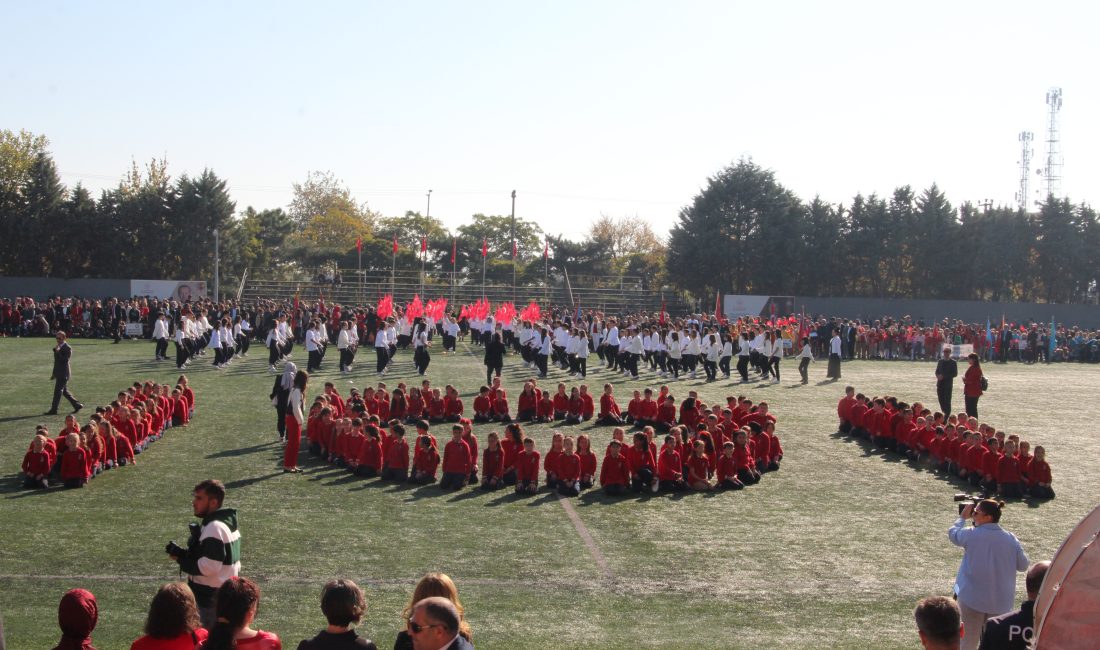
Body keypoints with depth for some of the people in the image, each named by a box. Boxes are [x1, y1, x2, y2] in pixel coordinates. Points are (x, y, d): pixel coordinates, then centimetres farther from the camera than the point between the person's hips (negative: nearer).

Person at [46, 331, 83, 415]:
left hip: (63, 373, -9)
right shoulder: (58, 347, 15)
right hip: (59, 373, 9)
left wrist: (58, 352, -26)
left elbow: (65, 360, -23)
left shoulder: (67, 348, -13)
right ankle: (77, 405, 20)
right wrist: (54, 373, 22)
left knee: (57, 391, -7)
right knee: (64, 391, 13)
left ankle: (53, 410, -3)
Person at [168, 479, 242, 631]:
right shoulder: (226, 523, 12)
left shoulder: (214, 528, -20)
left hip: (213, 598, -10)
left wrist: (182, 559, -12)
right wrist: (186, 554, 6)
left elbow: (209, 566, -25)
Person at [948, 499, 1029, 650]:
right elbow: (1023, 565, 3)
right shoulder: (1011, 539, -7)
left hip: (973, 598, -2)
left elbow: (952, 534, 6)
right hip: (1000, 601, 2)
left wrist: (962, 517, 20)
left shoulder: (972, 535, -14)